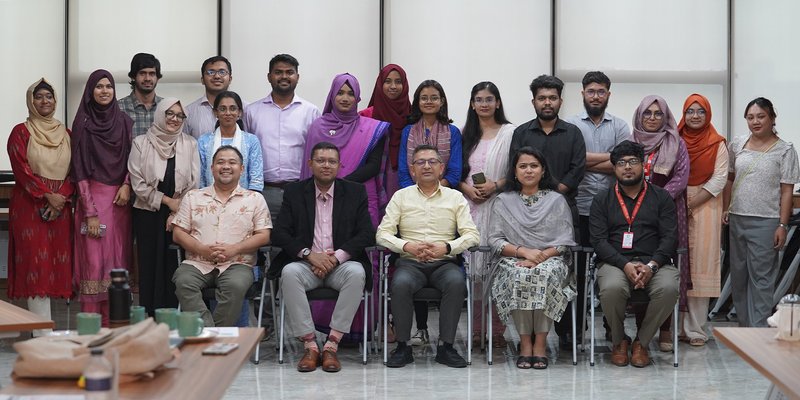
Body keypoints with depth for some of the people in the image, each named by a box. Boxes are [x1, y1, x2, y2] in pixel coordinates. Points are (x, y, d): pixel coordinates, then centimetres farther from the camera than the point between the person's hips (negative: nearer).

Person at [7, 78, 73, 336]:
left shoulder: (65, 134, 14)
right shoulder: (21, 132, 2)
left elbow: (73, 170, 9)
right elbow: (22, 170, -8)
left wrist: (63, 196, -8)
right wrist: (48, 196, -15)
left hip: (60, 206, 4)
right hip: (30, 205, -4)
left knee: (56, 262, 1)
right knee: (36, 262, -8)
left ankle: (43, 325, 7)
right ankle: (42, 332, -9)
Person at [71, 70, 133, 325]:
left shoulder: (124, 121, 9)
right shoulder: (83, 123, 0)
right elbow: (80, 171, -4)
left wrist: (126, 185, -6)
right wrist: (90, 212, -10)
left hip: (120, 198, 3)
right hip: (93, 197, -3)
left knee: (117, 259, 3)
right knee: (94, 261, -6)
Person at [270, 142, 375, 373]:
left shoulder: (355, 193, 9)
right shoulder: (294, 192, 9)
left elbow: (367, 234, 0)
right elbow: (280, 234, 1)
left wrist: (337, 257, -14)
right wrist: (309, 254, -15)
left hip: (341, 263, 0)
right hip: (306, 263, 0)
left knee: (356, 273, -33)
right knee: (289, 272, -33)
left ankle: (332, 345, -28)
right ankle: (310, 345, -27)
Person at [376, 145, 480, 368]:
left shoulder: (455, 197, 13)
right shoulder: (401, 196, 13)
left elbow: (472, 234, 3)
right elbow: (383, 233, 4)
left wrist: (447, 247, -16)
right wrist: (407, 246, -15)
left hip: (444, 263, 0)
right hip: (410, 262, 0)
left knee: (456, 281, -33)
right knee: (401, 284, -34)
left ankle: (446, 346, -23)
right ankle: (402, 346, -18)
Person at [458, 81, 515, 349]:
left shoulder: (510, 133, 1)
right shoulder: (465, 135, 15)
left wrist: (496, 185, -14)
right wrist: (467, 188, -3)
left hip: (498, 204, -4)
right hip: (470, 205, 4)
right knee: (472, 266, 2)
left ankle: (497, 329, -1)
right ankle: (476, 329, 7)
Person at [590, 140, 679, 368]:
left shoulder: (661, 198, 14)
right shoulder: (602, 200, 14)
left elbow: (670, 237, 4)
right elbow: (599, 240, 2)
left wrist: (651, 266, -15)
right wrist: (626, 265, -15)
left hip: (654, 262, 1)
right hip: (615, 262, -1)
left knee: (669, 288, -32)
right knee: (612, 288, -35)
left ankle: (642, 342, -7)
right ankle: (618, 341, -5)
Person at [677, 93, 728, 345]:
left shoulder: (717, 144, 3)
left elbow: (719, 179, -4)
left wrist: (691, 204, -10)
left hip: (704, 208, -2)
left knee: (700, 266, -2)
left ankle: (695, 329, 1)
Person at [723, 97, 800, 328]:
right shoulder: (737, 145, 7)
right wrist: (726, 209, 7)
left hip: (765, 221, -4)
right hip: (737, 219, 5)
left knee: (761, 276, -4)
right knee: (738, 274, 10)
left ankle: (759, 329, -1)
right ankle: (743, 323, 21)